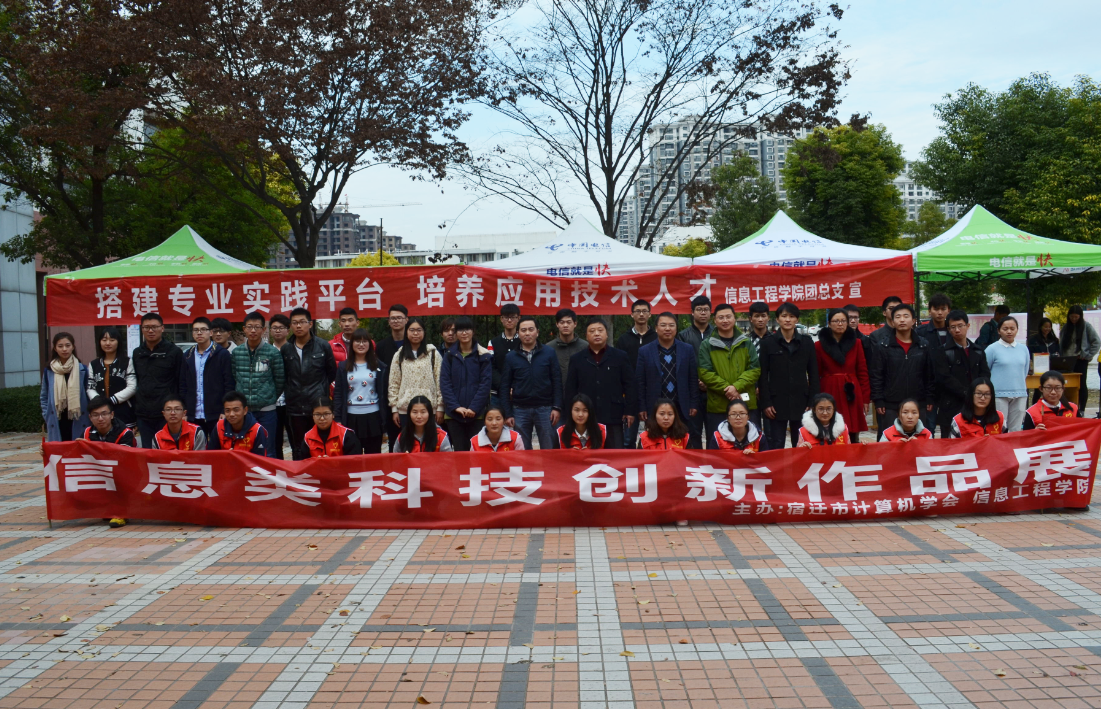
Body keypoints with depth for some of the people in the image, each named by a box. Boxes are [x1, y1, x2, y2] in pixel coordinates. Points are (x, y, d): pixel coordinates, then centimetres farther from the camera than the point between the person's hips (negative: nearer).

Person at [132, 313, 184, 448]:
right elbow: (134, 384, 14)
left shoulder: (174, 352, -1)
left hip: (166, 415, -4)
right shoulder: (137, 353, 13)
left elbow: (181, 385, -2)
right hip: (143, 415, 4)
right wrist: (134, 412, 9)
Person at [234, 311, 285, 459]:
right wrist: (243, 398, 8)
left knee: (268, 452, 4)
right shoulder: (236, 353, 5)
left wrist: (269, 398, 6)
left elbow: (280, 381, 1)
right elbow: (233, 380, 11)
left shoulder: (273, 352, -3)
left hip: (267, 410, -3)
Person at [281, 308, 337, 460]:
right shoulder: (286, 349, 6)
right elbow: (283, 376, 13)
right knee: (299, 451, 7)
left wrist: (322, 391, 6)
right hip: (295, 408, 2)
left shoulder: (323, 346, -1)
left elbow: (332, 373, 7)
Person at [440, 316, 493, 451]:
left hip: (477, 414, -2)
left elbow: (486, 383, -4)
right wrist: (455, 406, -11)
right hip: (453, 414, 2)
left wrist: (474, 408, -13)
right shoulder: (449, 355, 7)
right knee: (459, 450, 3)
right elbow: (444, 383, 1)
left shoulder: (483, 355, 1)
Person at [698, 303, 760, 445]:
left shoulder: (746, 343, 9)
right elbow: (705, 373, -6)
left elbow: (755, 369, 2)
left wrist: (737, 386, -13)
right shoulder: (707, 345, 2)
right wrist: (726, 389, -15)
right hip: (717, 406, -2)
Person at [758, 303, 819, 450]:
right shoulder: (767, 343, 3)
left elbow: (813, 374, 7)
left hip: (800, 402, 2)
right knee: (776, 447, 0)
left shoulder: (807, 342, 7)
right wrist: (765, 403, -7)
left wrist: (813, 402, -1)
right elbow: (763, 376, 0)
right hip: (776, 403, -2)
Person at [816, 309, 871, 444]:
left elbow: (863, 372, 7)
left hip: (851, 394, 1)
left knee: (852, 438, 1)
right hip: (829, 393, -1)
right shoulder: (819, 345, 2)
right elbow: (816, 375, 4)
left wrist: (865, 398, 4)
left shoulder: (856, 343, 7)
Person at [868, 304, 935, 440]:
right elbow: (875, 376, -1)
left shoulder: (924, 346, 8)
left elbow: (930, 375, 10)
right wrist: (878, 401, -6)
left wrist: (929, 399, 6)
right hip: (890, 406, -2)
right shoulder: (883, 346, 0)